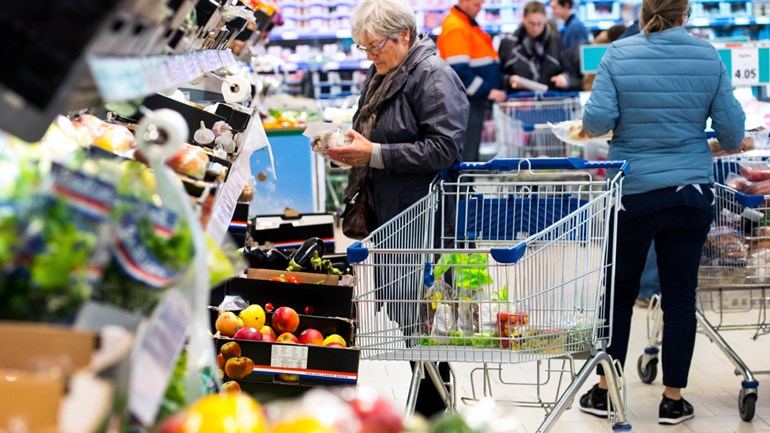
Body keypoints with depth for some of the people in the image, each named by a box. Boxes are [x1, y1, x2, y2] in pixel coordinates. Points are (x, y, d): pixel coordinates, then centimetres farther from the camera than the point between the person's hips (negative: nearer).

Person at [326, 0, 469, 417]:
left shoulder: (433, 76, -12)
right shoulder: (380, 75, 16)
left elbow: (443, 148, -20)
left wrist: (374, 154, -21)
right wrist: (349, 146, 5)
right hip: (388, 214, 9)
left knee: (420, 321, -5)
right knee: (404, 316, 12)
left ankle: (434, 412, 7)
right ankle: (425, 405, 22)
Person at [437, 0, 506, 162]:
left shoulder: (469, 24, 17)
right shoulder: (455, 28, -16)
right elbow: (459, 70, -23)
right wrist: (487, 91, -21)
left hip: (476, 99, 10)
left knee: (472, 153, 14)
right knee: (465, 154, -9)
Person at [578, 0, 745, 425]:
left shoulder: (619, 55, -6)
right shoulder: (707, 56, -2)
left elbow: (597, 120, -14)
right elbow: (731, 129, 0)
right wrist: (731, 144, 21)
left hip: (632, 192, 0)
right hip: (691, 193, 1)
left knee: (619, 293, 13)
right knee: (680, 297, 7)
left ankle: (604, 390, 20)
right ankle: (673, 400, 14)